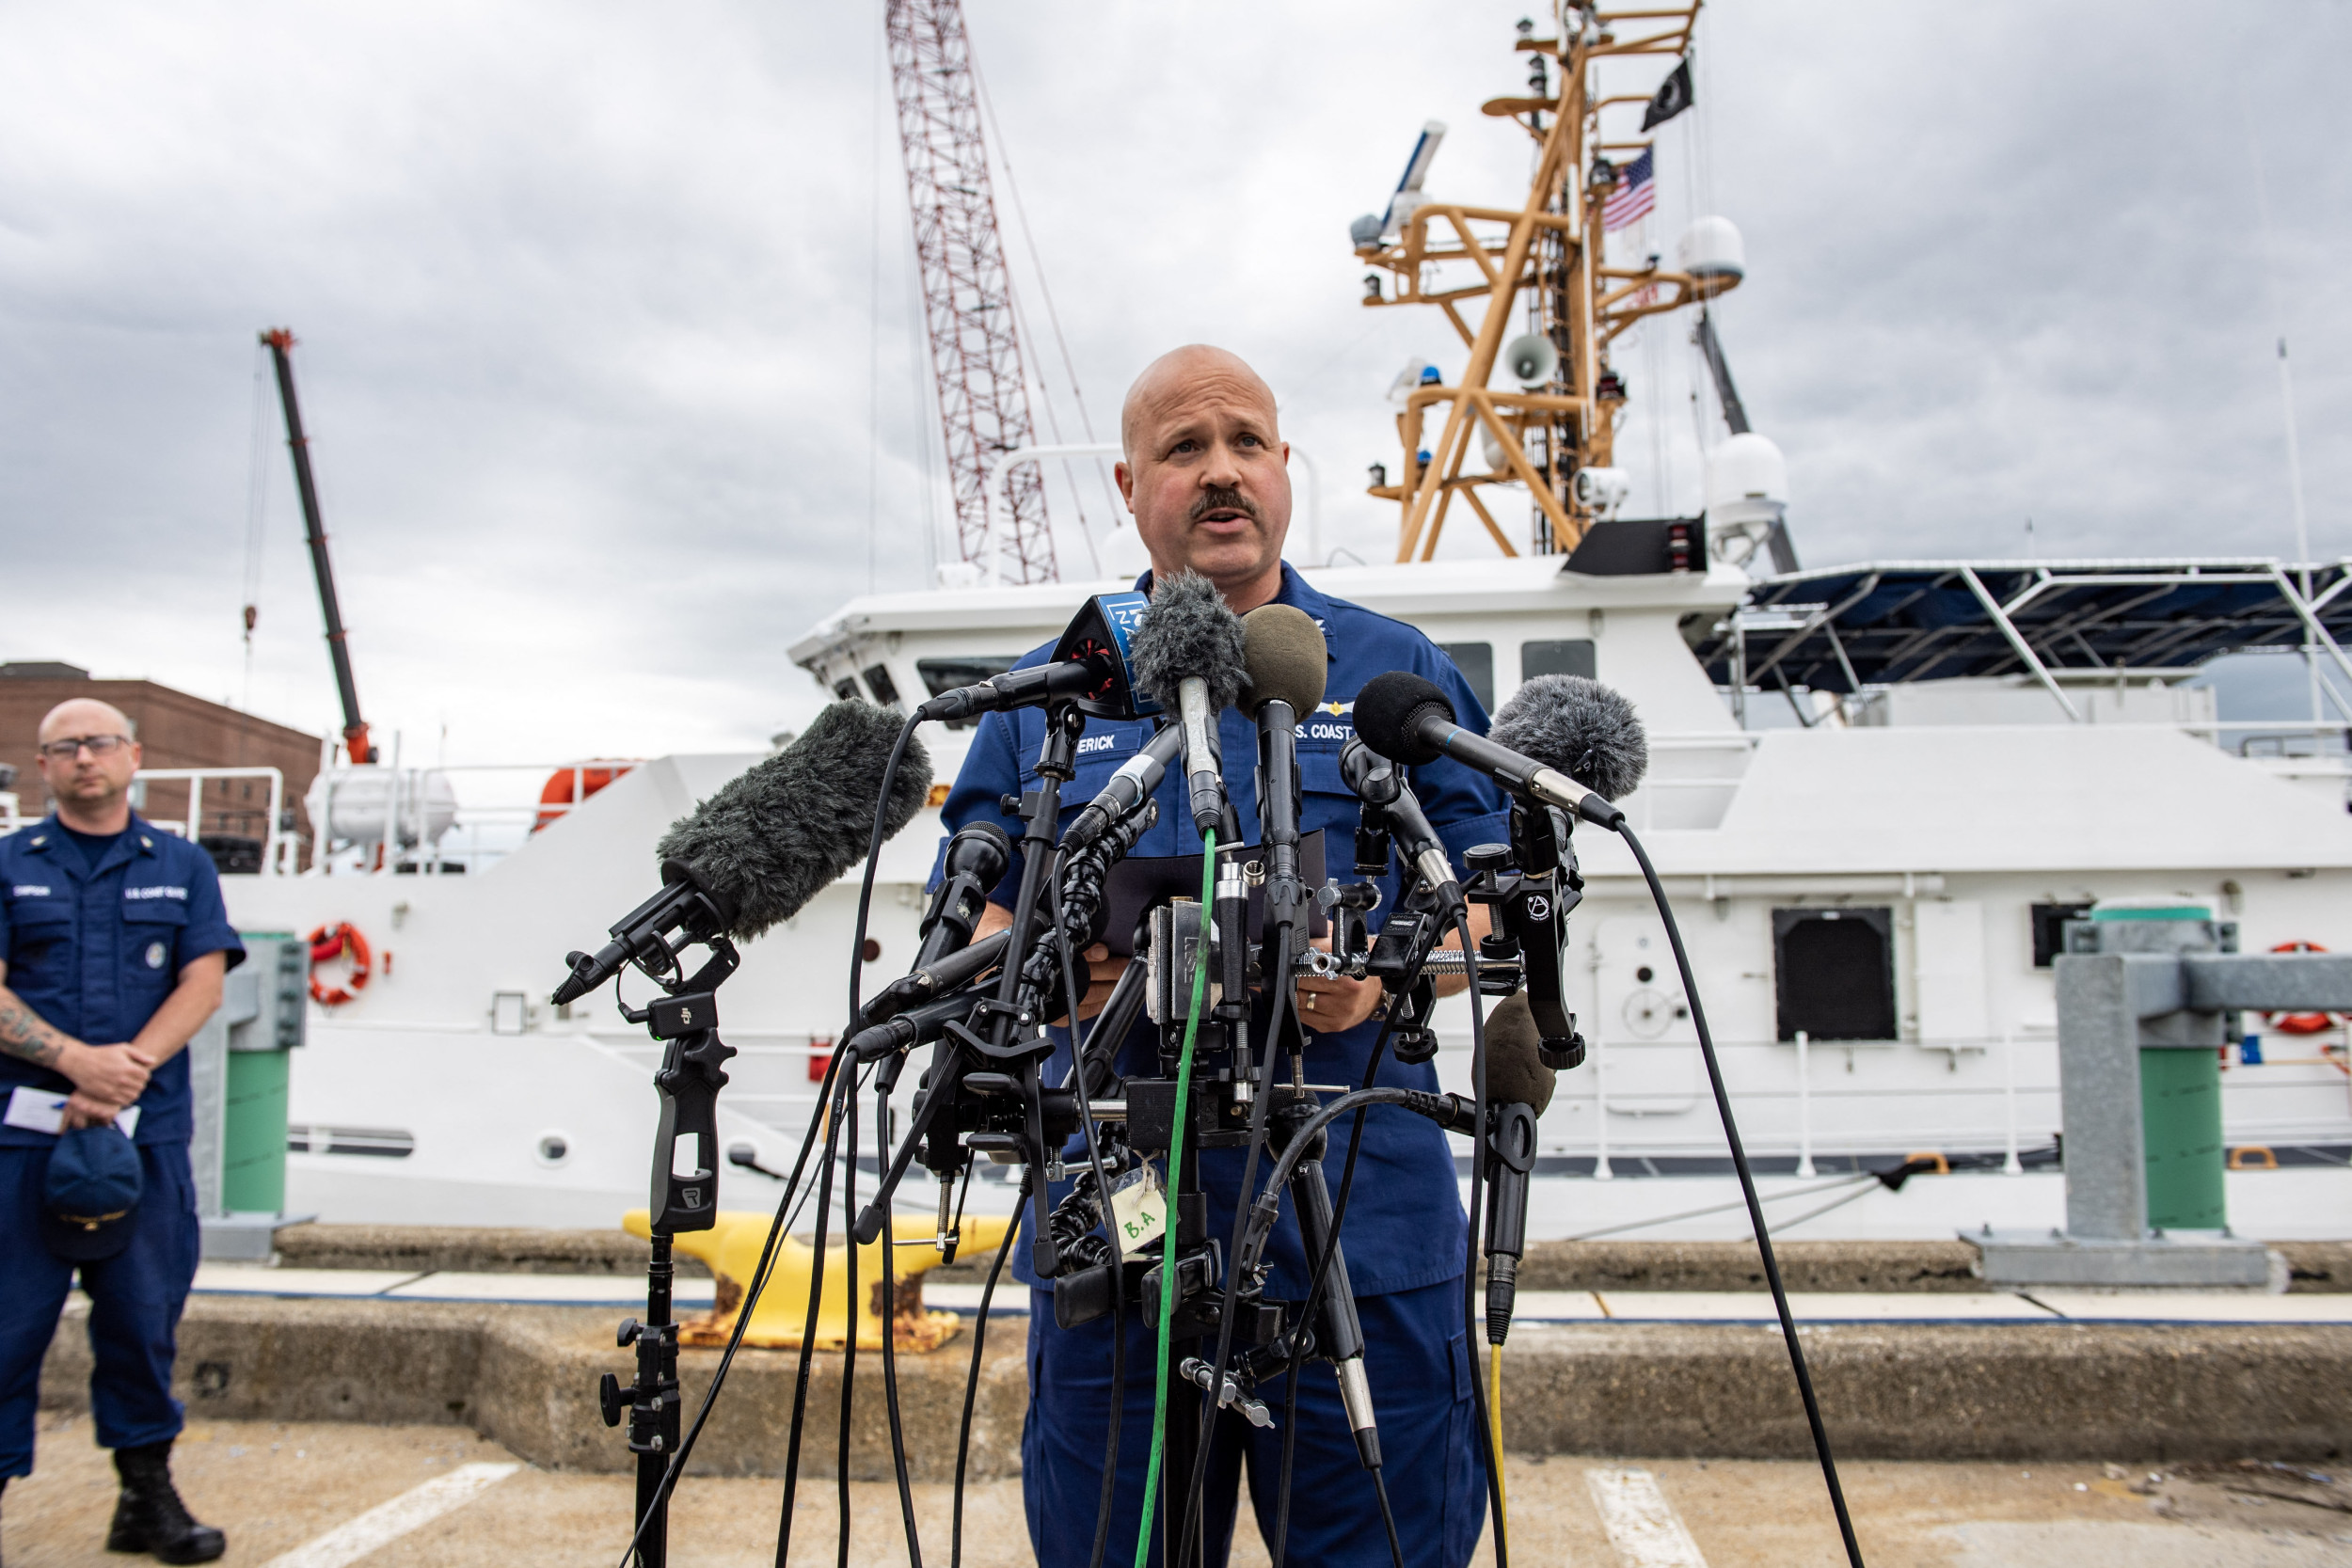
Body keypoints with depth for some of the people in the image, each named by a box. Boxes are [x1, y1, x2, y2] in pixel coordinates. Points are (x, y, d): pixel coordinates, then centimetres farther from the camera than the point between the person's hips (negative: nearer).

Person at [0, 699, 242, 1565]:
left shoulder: (182, 866, 11)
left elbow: (203, 983, 2)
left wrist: (128, 1066, -12)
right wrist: (77, 1060, -16)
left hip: (148, 1129, 1)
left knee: (144, 1314, 7)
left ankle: (147, 1494, 18)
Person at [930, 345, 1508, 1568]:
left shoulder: (1398, 672, 10)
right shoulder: (1045, 693, 12)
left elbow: (1497, 912, 8)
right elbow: (965, 924, 12)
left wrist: (1386, 972, -12)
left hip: (1365, 1230, -1)